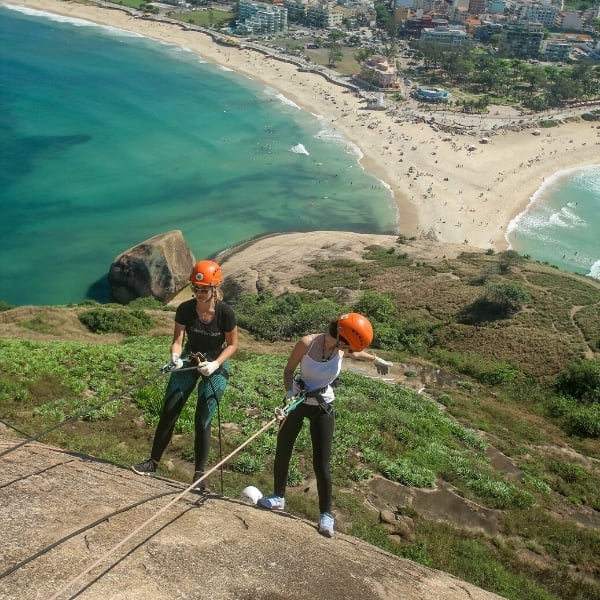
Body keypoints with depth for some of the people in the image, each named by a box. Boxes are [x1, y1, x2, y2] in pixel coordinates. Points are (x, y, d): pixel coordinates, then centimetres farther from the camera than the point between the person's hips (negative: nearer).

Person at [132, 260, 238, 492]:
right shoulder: (185, 309, -16)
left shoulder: (225, 312, -22)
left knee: (202, 421, -6)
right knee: (168, 413, 0)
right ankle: (153, 462, 17)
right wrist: (175, 357, -35)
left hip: (216, 366, -3)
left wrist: (215, 364, -23)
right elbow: (177, 340, -14)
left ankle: (199, 474, 9)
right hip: (189, 360, 3)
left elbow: (232, 344, -10)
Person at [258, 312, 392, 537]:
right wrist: (289, 392, -27)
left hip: (323, 407, 1)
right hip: (297, 401, 0)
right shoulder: (307, 343, -24)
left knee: (321, 464, -3)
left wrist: (376, 360, 27)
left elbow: (355, 353, 12)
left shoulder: (341, 347, -14)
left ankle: (326, 514, 10)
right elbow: (289, 370, -10)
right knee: (282, 451, 10)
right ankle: (278, 497, 32)